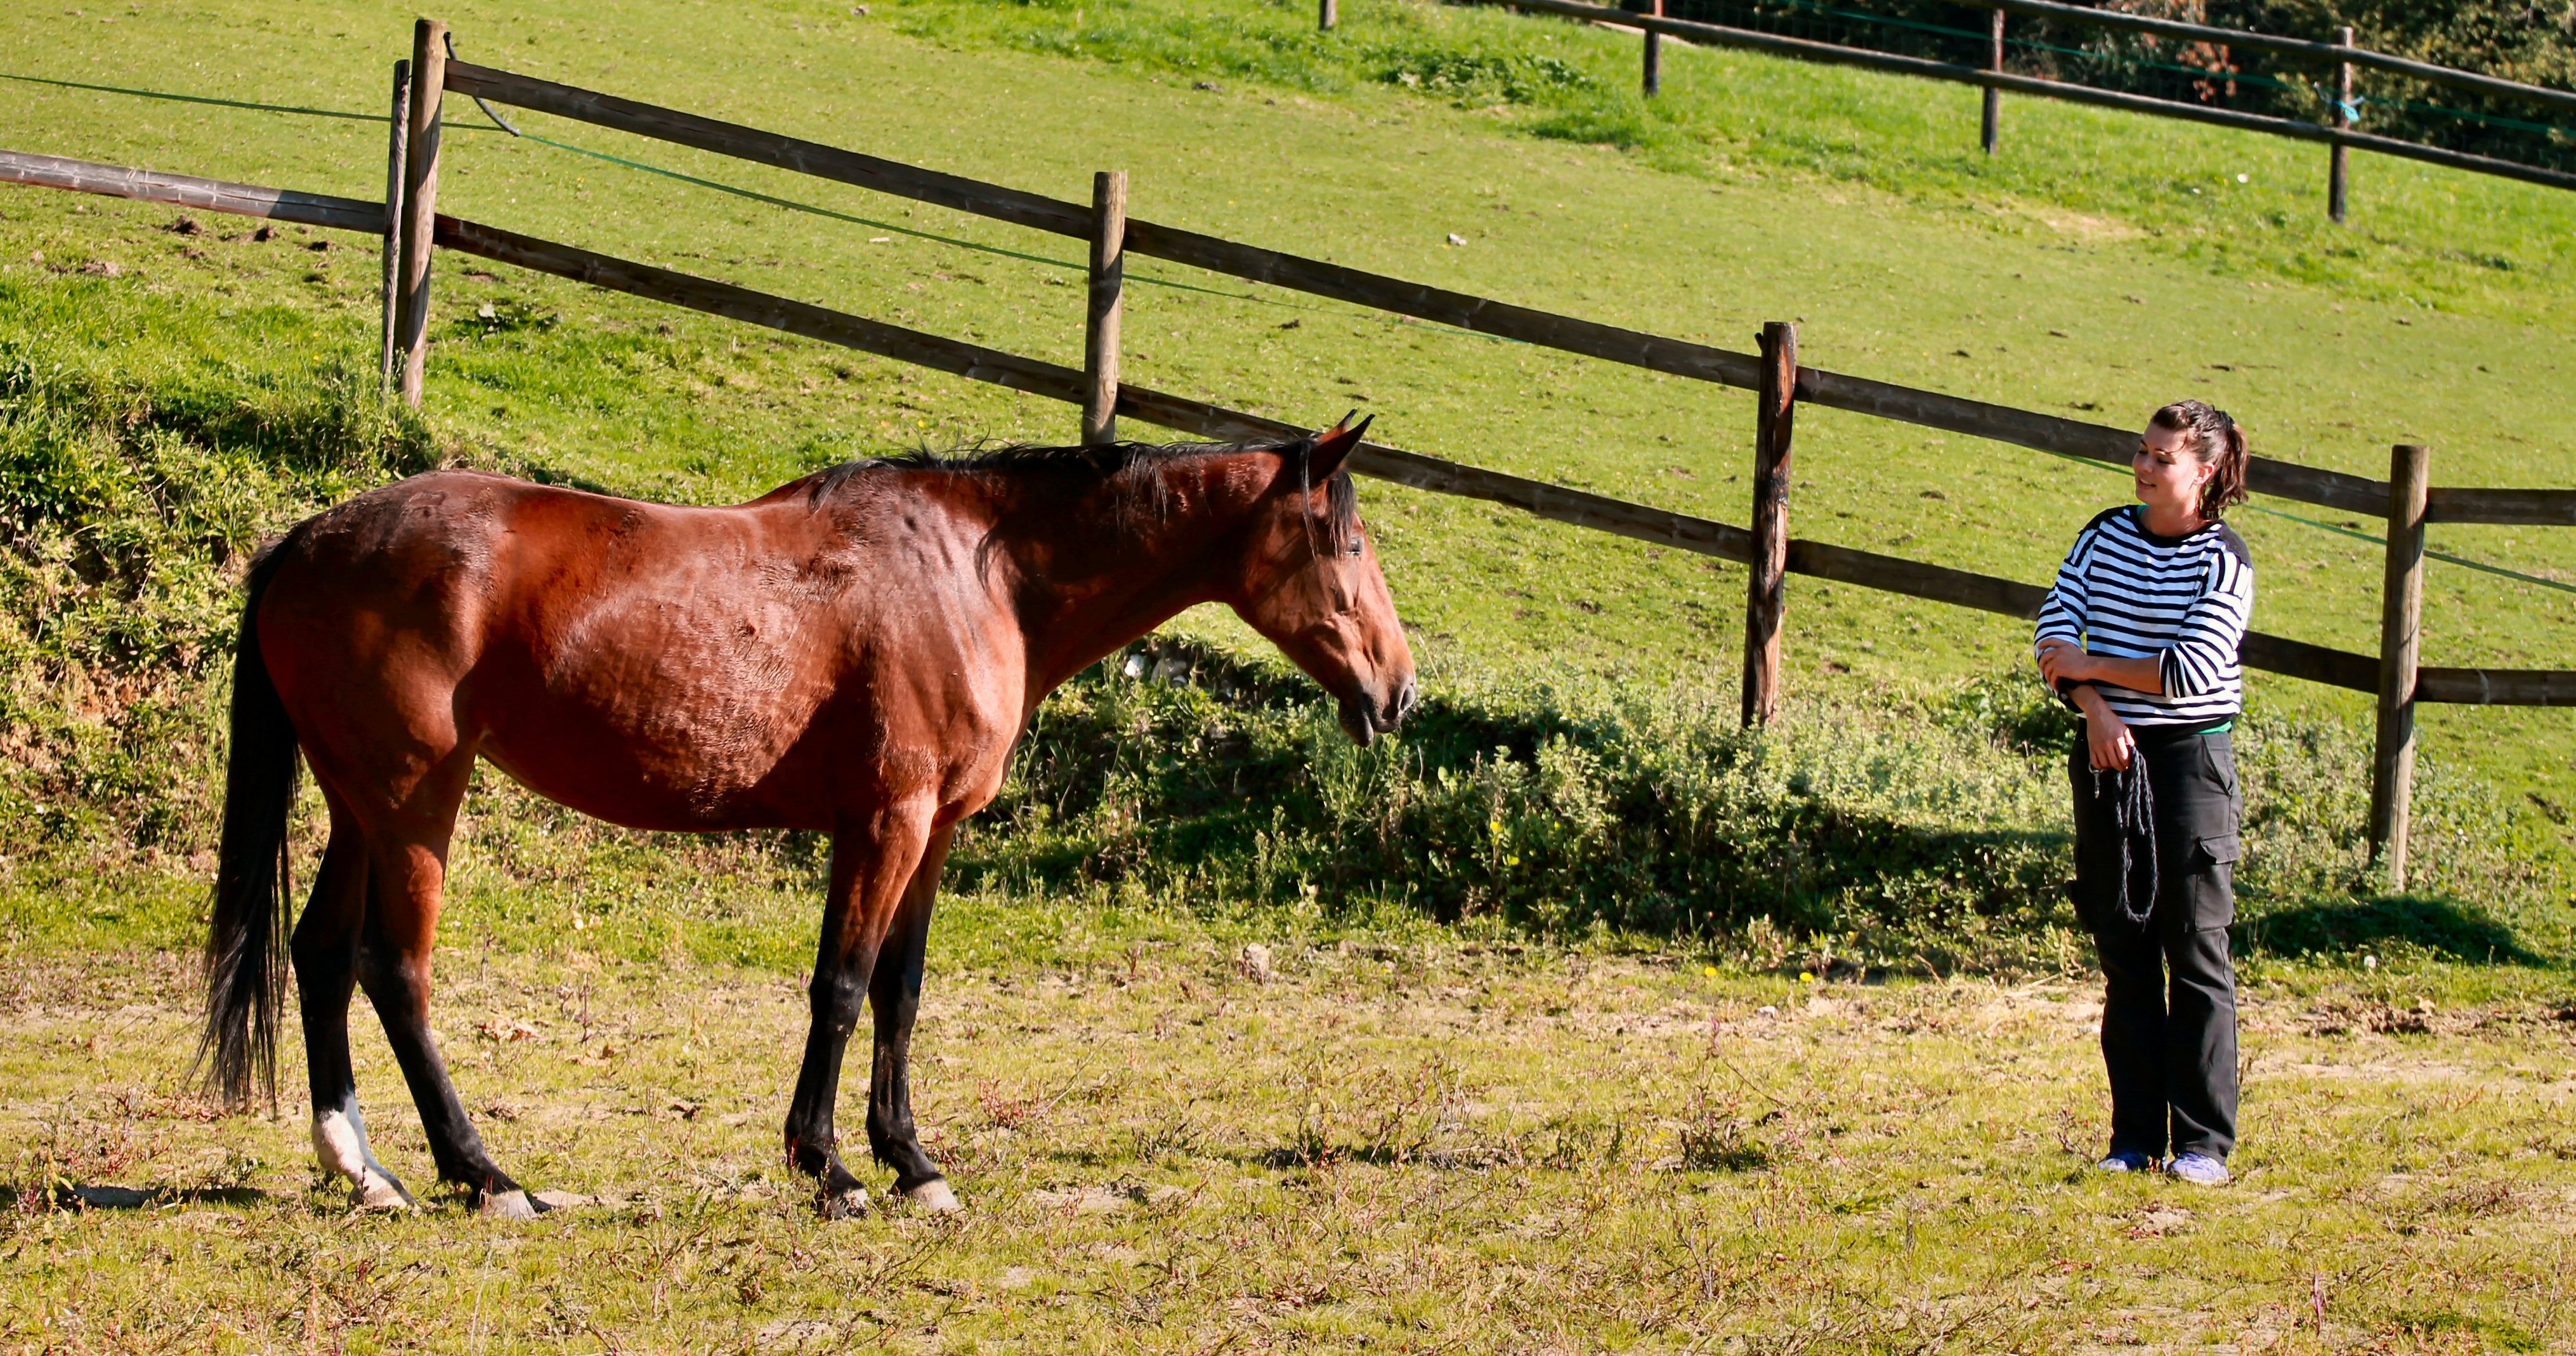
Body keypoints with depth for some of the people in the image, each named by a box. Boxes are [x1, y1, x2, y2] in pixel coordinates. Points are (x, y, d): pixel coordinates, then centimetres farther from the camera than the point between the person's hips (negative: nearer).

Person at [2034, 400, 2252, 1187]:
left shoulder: (2223, 560, -7)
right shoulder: (2107, 535, 8)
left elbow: (2192, 670, -17)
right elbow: (2056, 626, 0)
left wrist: (2089, 666, -9)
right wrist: (2095, 708, -15)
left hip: (2191, 760, -5)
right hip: (2108, 756, 5)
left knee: (2196, 951, -3)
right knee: (2124, 953, 7)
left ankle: (2204, 1142, 0)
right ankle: (2134, 1136, 12)